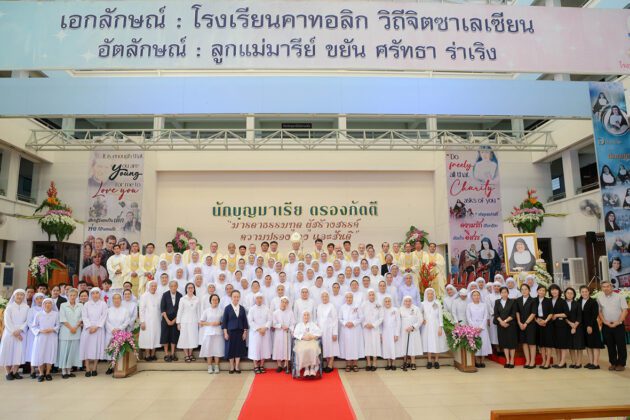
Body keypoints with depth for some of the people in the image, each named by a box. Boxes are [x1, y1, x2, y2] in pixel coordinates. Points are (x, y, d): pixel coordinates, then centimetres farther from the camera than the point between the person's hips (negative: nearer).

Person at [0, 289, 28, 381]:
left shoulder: (26, 307, 5)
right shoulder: (9, 307, 2)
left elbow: (27, 321, 0)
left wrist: (19, 330, -13)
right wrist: (14, 332, -12)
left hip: (21, 333, 1)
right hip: (10, 333, -1)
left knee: (19, 352, -3)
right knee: (8, 352, 0)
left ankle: (14, 372, 5)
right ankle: (8, 372, 8)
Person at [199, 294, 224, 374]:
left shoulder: (221, 310, 4)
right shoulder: (206, 310, 3)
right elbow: (201, 322, 4)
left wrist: (219, 323, -10)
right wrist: (209, 323, -9)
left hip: (218, 332, 0)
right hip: (208, 332, 0)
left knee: (217, 349, 1)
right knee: (209, 349, 0)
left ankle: (216, 367, 12)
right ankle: (210, 367, 11)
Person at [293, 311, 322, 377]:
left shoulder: (313, 324, 25)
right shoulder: (299, 325, 24)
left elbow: (319, 332, 11)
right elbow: (295, 334, 6)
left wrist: (312, 336, -8)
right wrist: (303, 337, -11)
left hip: (312, 341, 0)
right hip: (302, 341, 0)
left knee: (313, 349, -35)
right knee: (303, 350, -36)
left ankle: (312, 368, -29)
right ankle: (306, 368, -27)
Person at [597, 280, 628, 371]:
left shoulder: (619, 297, -2)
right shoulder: (600, 298, 5)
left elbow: (625, 311, -5)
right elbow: (599, 311, 8)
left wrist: (617, 322, -11)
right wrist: (606, 322, -4)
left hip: (618, 325, -2)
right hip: (606, 326, 2)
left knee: (621, 345, 2)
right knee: (610, 346, 8)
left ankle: (621, 364, 13)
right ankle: (613, 363, 19)